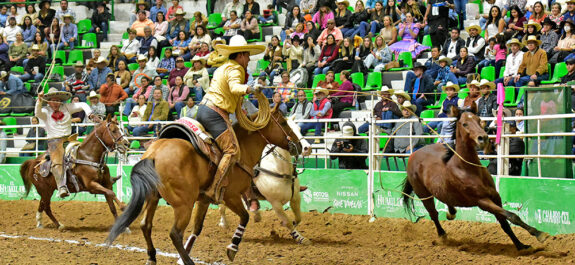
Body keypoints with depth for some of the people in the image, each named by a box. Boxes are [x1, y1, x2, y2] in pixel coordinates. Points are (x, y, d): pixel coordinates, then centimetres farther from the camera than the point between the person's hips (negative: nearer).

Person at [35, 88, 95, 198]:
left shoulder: (67, 108, 12)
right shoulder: (45, 111, 7)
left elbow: (82, 105, 11)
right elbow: (37, 113, -15)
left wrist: (89, 113, -7)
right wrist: (39, 101, -29)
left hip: (68, 138, 5)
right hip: (54, 141, -5)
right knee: (57, 162, -26)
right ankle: (62, 187, -42)